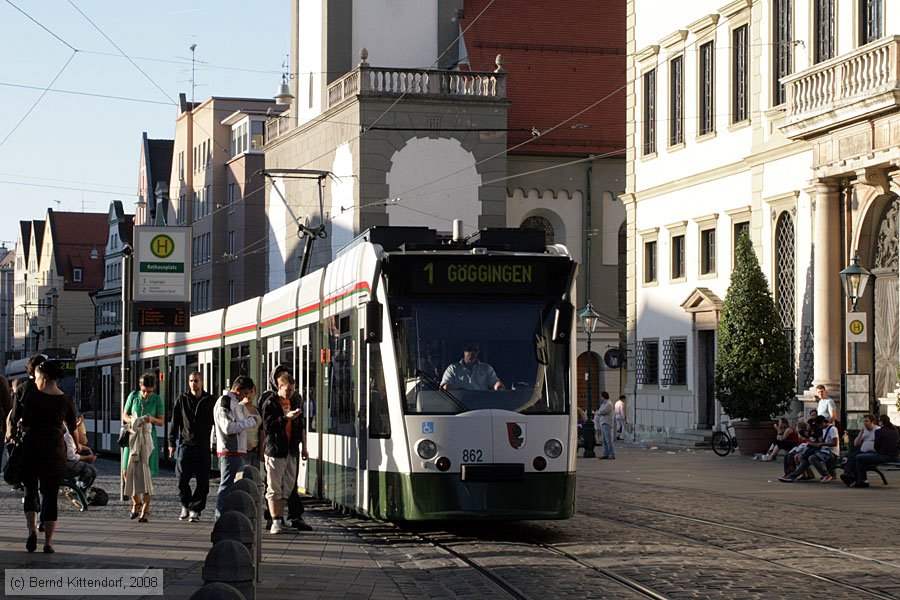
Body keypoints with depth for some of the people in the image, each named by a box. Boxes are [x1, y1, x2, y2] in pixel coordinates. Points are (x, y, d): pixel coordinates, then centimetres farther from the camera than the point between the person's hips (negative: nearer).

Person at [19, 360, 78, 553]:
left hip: (32, 450, -2)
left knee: (30, 492, 13)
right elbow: (72, 427, 10)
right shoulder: (66, 401, 0)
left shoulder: (33, 397, -8)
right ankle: (48, 542, 2)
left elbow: (25, 426, -9)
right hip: (56, 453, 2)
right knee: (50, 495, 6)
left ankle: (32, 530, -8)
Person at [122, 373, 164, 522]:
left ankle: (145, 510, -2)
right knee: (127, 470, -4)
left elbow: (161, 421, 1)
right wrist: (131, 420, -14)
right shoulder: (133, 396, 3)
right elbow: (124, 415, 8)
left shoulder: (157, 400, -1)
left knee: (146, 474, -5)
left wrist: (152, 419, -20)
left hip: (148, 438, -2)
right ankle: (136, 501, 18)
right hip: (133, 436, 2)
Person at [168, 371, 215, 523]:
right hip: (185, 444, 0)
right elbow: (174, 422, 9)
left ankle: (195, 509, 9)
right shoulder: (182, 400, 6)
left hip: (203, 447, 0)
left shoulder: (210, 401, 5)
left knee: (202, 482, -1)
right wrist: (172, 443, 5)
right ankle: (185, 505, 17)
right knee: (182, 478, -5)